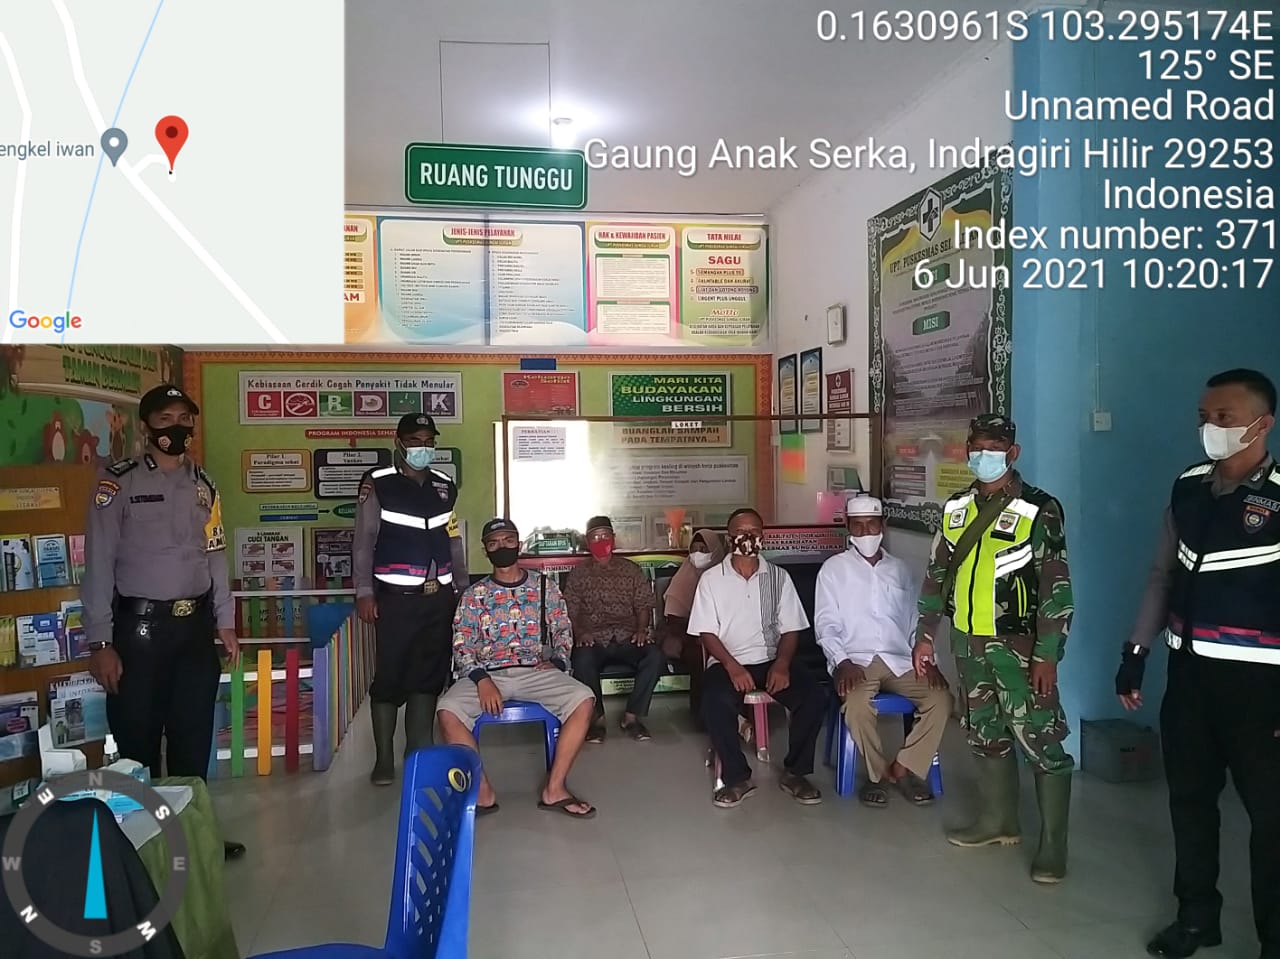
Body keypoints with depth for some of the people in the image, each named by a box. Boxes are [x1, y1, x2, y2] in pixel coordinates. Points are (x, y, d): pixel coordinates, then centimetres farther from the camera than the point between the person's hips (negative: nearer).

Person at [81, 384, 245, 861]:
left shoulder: (203, 484, 9)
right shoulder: (119, 482, -6)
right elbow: (99, 563, -8)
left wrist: (224, 621, 9)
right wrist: (100, 642, -12)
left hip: (195, 624, 5)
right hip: (140, 624, -4)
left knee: (193, 736, 13)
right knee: (138, 737, 4)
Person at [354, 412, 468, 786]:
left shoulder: (445, 486, 13)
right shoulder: (377, 484, -1)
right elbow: (363, 542, -3)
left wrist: (463, 589, 13)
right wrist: (364, 591, -10)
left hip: (439, 598, 4)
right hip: (396, 598, -4)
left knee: (429, 675, 8)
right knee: (389, 677, -2)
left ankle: (419, 753, 18)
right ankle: (384, 759, 9)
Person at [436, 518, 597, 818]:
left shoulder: (545, 587, 13)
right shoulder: (473, 595, 10)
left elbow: (563, 631, 16)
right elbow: (461, 646, 3)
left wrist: (557, 661, -5)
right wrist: (481, 680, -14)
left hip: (535, 671, 0)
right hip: (487, 674, 0)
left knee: (583, 699, -28)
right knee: (447, 711, -30)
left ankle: (554, 789, -20)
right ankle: (483, 792, -16)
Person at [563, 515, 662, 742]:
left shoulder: (631, 570, 15)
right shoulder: (578, 574, 13)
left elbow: (643, 605, 10)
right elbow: (571, 610, 6)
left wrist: (642, 629, -9)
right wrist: (580, 632, -14)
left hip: (628, 637, 1)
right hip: (594, 639, -1)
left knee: (655, 656, -30)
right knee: (583, 659, -36)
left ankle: (632, 716, -16)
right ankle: (597, 717, -16)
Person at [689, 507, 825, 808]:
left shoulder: (778, 576, 8)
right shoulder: (711, 578, 2)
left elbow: (790, 628, 6)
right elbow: (707, 632, -2)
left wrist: (782, 664, -14)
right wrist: (732, 666, -19)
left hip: (772, 660, 2)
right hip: (728, 662, -2)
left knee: (812, 696, -24)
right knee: (715, 702, -33)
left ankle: (794, 772, -2)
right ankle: (737, 777, -13)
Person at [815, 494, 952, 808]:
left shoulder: (899, 569, 17)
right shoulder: (833, 569, 7)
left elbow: (915, 621, 15)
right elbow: (826, 625, 0)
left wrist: (927, 659, -2)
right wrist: (842, 662, -16)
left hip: (901, 660, 4)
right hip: (856, 660, -3)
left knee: (941, 698, -22)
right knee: (858, 705, -33)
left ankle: (902, 768, -6)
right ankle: (877, 771, -6)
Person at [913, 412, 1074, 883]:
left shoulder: (1039, 510, -8)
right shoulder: (956, 507, 7)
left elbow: (1057, 588, -11)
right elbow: (937, 573, 13)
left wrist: (1047, 654, -15)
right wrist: (925, 635, 10)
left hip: (1017, 646, -5)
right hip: (967, 643, 6)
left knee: (1040, 741, -2)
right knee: (985, 734, 16)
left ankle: (1052, 845, 10)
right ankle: (999, 820, 32)